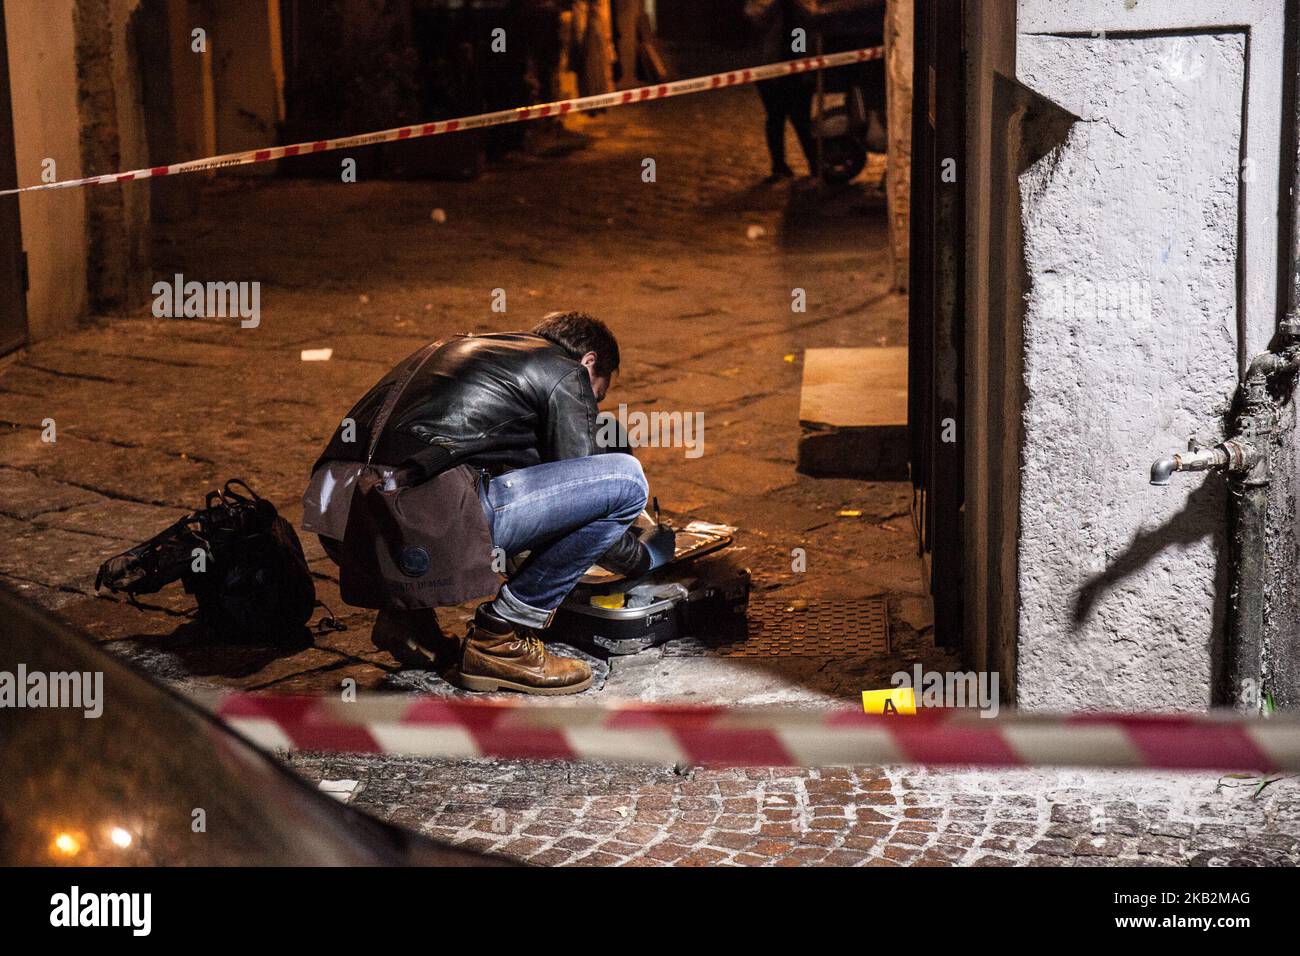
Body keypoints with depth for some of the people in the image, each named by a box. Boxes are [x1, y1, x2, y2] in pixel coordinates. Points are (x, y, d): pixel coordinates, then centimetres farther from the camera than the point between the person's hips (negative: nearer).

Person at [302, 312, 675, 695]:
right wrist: (644, 556, 30)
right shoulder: (566, 374, 12)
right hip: (414, 526, -9)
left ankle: (406, 613, 20)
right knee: (624, 479, -1)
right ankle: (500, 640, 3)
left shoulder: (455, 348, 34)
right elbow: (577, 494, 12)